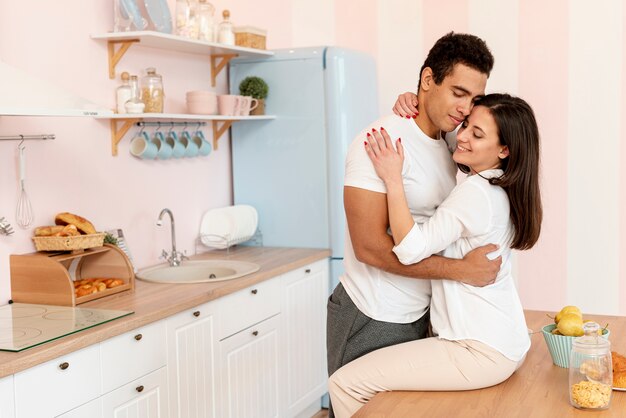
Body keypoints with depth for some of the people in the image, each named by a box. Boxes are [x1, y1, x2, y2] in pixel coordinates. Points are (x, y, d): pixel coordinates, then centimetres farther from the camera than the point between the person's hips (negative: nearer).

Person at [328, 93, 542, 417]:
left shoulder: (475, 192, -21)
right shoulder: (503, 189, 8)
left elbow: (410, 249, -24)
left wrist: (393, 178, -21)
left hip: (482, 353, -11)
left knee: (345, 384, -12)